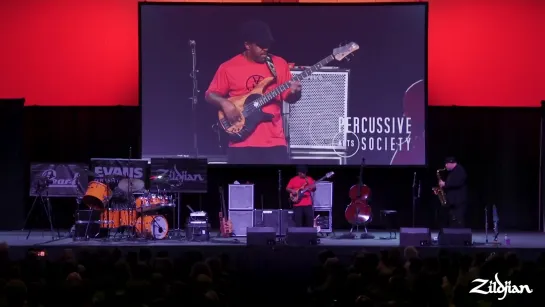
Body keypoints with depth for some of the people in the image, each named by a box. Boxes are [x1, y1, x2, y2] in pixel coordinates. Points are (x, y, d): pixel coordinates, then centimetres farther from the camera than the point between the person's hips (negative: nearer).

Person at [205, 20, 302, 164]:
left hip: (274, 141, 2)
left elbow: (288, 97, 12)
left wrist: (294, 93, -11)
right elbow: (210, 94, 8)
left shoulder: (279, 64, 7)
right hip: (242, 141, -1)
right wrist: (224, 103, -12)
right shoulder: (228, 68, 1)